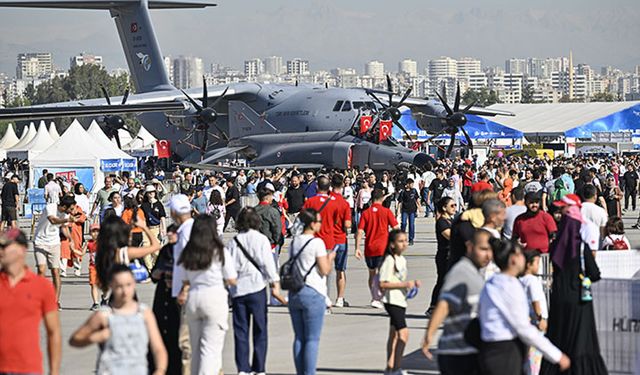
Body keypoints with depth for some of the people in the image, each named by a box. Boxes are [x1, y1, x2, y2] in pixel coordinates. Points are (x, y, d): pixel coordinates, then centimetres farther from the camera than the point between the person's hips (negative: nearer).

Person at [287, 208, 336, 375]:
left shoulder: (294, 242, 9)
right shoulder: (317, 243, -13)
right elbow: (325, 270, -13)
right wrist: (330, 258, 7)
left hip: (294, 293, 7)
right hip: (313, 293, -7)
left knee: (299, 338, 11)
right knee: (312, 339, -1)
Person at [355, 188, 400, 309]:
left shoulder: (366, 213, 2)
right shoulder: (386, 211, -3)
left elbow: (360, 232, -3)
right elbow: (396, 228, -5)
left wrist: (357, 248, -2)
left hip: (369, 248, 3)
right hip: (383, 248, -2)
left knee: (372, 274, 17)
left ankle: (374, 298, 20)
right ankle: (377, 299, -14)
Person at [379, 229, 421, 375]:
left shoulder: (402, 259, 13)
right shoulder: (389, 260, -15)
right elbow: (383, 284, -20)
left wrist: (412, 283, 7)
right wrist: (404, 284, -23)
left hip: (401, 301, 10)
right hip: (392, 301, -10)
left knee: (394, 334, 14)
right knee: (403, 332, -18)